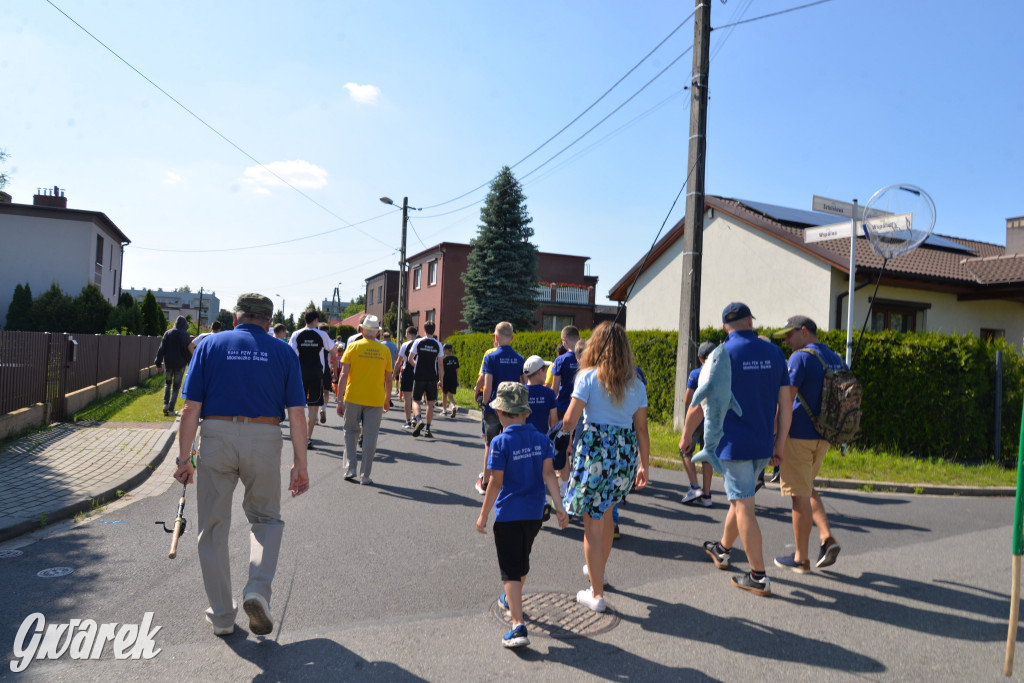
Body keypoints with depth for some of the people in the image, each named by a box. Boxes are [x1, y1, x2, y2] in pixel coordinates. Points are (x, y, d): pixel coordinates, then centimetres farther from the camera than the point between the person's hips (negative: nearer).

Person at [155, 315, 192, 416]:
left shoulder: (168, 333, 1)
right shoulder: (184, 334, -5)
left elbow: (161, 349, -1)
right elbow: (188, 350, -4)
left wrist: (158, 362, 2)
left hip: (169, 363, 2)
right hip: (180, 364, -2)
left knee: (167, 383, 20)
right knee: (176, 386, 4)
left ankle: (166, 404, 3)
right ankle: (171, 409, 3)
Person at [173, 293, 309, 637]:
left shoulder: (210, 345, 8)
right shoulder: (283, 352, 8)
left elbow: (190, 409, 0)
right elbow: (297, 415, 1)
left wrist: (184, 458, 6)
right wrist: (300, 464, 5)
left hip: (216, 438, 0)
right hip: (265, 440, 0)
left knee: (213, 529, 13)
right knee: (266, 518, 20)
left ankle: (221, 616, 21)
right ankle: (258, 590, -1)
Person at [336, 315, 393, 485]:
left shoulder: (353, 347, -1)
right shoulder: (385, 350, 3)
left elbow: (343, 375, -6)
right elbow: (388, 379, 6)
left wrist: (340, 400, -3)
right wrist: (387, 400, 18)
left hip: (353, 398, 0)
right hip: (376, 400, 0)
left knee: (350, 431, 19)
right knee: (370, 438, 5)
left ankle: (350, 467, 12)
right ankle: (365, 476, 9)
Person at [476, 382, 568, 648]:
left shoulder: (501, 442, -14)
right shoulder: (541, 439, 1)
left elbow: (496, 482, -14)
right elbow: (548, 474, -7)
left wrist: (483, 515, -5)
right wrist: (558, 505, -7)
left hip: (508, 514, -6)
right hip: (534, 514, 6)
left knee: (511, 572, -1)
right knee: (522, 562, 26)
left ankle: (518, 628, -10)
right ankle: (512, 600, 49)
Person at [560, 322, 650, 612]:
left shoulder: (588, 377, -7)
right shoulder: (636, 384, 4)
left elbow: (569, 421, -8)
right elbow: (641, 429, 6)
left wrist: (563, 430, 15)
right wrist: (644, 466, 14)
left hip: (594, 451, -5)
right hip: (626, 454, 5)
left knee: (593, 523, 5)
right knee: (605, 513, 26)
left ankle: (596, 594, 12)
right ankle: (597, 569, 45)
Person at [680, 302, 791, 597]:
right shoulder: (774, 353, 3)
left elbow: (698, 407, -10)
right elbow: (785, 403, 4)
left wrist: (685, 437, 5)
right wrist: (780, 443, 12)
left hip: (732, 444, -6)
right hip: (763, 445, 6)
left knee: (744, 507, 0)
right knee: (740, 498, 22)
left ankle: (758, 577, 4)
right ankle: (722, 550, 40)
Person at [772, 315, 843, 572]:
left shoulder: (801, 358, -13)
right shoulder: (836, 359, 12)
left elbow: (785, 400, -19)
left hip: (798, 436, -8)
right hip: (823, 437, 8)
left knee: (800, 496, 1)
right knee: (806, 489, 23)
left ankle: (801, 558, 11)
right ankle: (827, 538, 8)